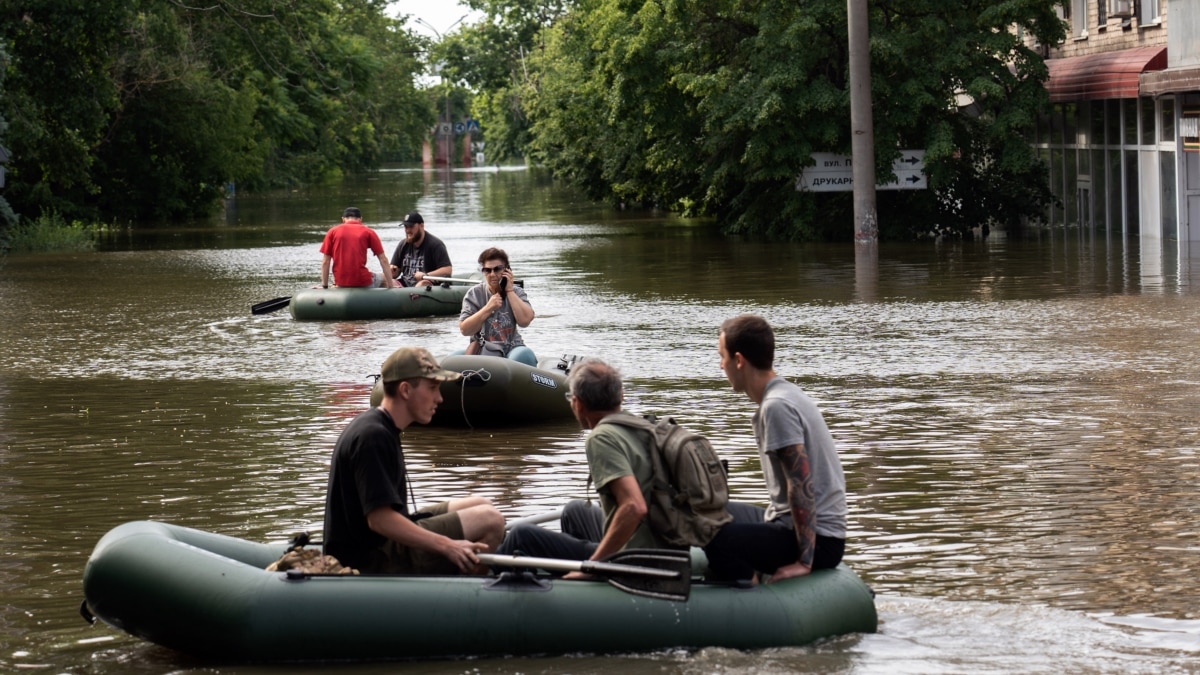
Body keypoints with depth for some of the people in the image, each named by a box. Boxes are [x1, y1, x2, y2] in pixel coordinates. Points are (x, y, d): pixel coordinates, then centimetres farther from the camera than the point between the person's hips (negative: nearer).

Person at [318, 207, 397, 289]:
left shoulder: (332, 231, 7)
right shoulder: (368, 232, 4)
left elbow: (325, 262, 4)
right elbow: (383, 261, 2)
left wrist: (324, 286, 10)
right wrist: (390, 286, 5)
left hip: (341, 283, 2)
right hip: (364, 283, -2)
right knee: (384, 279, 28)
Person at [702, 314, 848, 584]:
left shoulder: (776, 406, -15)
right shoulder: (786, 394, 15)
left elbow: (801, 484, -21)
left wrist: (804, 561, -21)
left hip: (816, 540, -10)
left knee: (715, 538, -28)